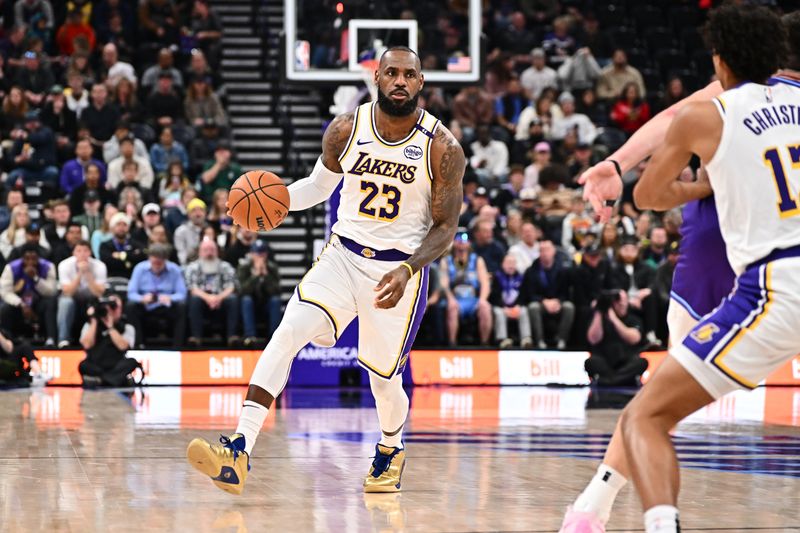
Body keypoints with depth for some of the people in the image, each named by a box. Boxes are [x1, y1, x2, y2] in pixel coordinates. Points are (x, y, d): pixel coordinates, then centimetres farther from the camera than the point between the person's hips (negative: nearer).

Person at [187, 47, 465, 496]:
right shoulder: (346, 130, -4)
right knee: (288, 332, -20)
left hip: (401, 266, -2)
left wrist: (407, 270, -24)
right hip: (344, 254, 2)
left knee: (384, 381, 6)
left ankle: (392, 450, 42)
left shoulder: (442, 147, -13)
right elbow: (320, 186, 13)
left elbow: (445, 227, -8)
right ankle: (238, 452, -28)